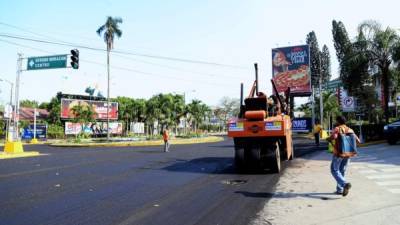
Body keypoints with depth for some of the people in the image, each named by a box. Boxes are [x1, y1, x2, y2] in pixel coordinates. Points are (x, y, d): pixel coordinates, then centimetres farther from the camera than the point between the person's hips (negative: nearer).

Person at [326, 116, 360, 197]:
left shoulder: (337, 129, -9)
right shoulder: (350, 130, 7)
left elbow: (334, 136, -28)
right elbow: (358, 141, 8)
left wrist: (328, 139, -8)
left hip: (338, 153, -6)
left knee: (334, 170, 3)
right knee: (342, 171, 16)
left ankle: (345, 184, -19)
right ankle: (339, 190, 19)